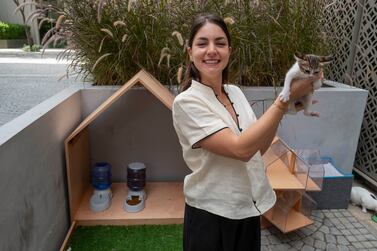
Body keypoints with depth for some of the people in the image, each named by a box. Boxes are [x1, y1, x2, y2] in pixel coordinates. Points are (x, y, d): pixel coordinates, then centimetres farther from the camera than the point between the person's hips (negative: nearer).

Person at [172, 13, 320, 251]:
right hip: (212, 214, -6)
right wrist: (286, 98, -22)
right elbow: (241, 149, -27)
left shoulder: (236, 92, 1)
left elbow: (257, 149, 4)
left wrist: (283, 106, -8)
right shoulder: (186, 102, -19)